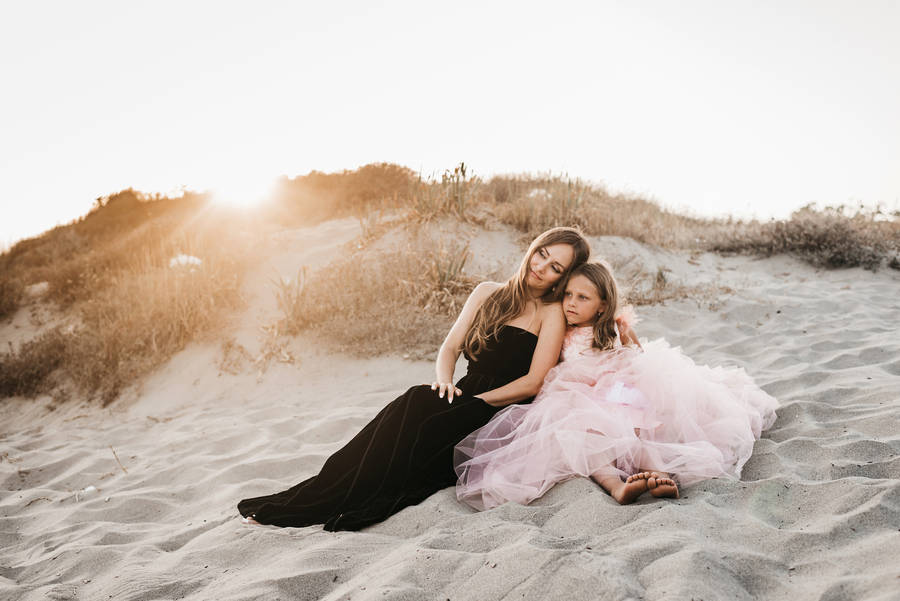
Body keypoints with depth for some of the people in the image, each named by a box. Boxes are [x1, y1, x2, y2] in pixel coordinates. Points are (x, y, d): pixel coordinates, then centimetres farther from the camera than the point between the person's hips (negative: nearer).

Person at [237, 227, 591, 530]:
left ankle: (322, 502, -26)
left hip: (502, 412, -4)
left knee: (418, 414, -30)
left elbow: (532, 383, -11)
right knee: (414, 404, -27)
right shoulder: (489, 293, 12)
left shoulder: (552, 313, -3)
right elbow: (450, 347, 9)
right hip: (467, 397, 4)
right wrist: (445, 381, -12)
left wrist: (475, 402, -17)